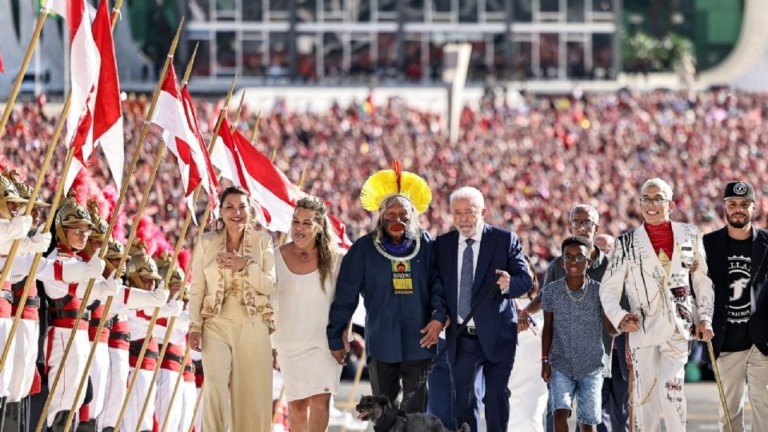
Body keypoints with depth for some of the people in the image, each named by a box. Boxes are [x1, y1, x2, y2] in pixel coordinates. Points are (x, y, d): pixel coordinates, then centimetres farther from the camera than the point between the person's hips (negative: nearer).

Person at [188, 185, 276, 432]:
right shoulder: (207, 243, 6)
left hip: (252, 326, 1)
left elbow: (270, 286, -1)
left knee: (251, 392, 1)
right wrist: (195, 325, -4)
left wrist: (246, 265, -14)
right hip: (216, 325, -1)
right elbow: (196, 289, 5)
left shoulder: (262, 241, 6)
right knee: (215, 386, -18)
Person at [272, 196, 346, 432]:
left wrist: (343, 340, -4)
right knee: (296, 405, 7)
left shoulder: (335, 259, -4)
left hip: (326, 342, -2)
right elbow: (266, 301, 5)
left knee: (320, 399, -16)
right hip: (290, 342, 2)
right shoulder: (277, 257, 0)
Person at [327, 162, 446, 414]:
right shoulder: (364, 249, -2)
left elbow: (438, 283, 4)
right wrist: (335, 337, 1)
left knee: (414, 412, 0)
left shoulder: (426, 246, 1)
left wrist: (438, 317, -13)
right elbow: (345, 295, 1)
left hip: (418, 343, 0)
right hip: (381, 344, 0)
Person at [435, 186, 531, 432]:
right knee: (463, 402, 8)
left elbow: (525, 280, -7)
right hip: (460, 338, 3)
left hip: (496, 337, -3)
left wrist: (509, 284, -30)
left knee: (497, 399, 3)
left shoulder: (505, 240, -4)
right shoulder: (443, 244, 6)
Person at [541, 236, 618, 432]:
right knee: (560, 411, -17)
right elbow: (548, 328, 5)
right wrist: (544, 360, 0)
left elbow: (611, 328, -7)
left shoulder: (599, 291, -7)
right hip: (561, 365, 0)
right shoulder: (551, 290, -3)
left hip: (591, 366, 0)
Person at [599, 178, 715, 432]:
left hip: (678, 326, 0)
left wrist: (704, 318, 6)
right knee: (644, 393, 1)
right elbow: (608, 288, 5)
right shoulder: (627, 243, 5)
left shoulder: (690, 235, 9)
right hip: (643, 327, 0)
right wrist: (619, 317, -11)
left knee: (671, 385, -18)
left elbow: (702, 280, 15)